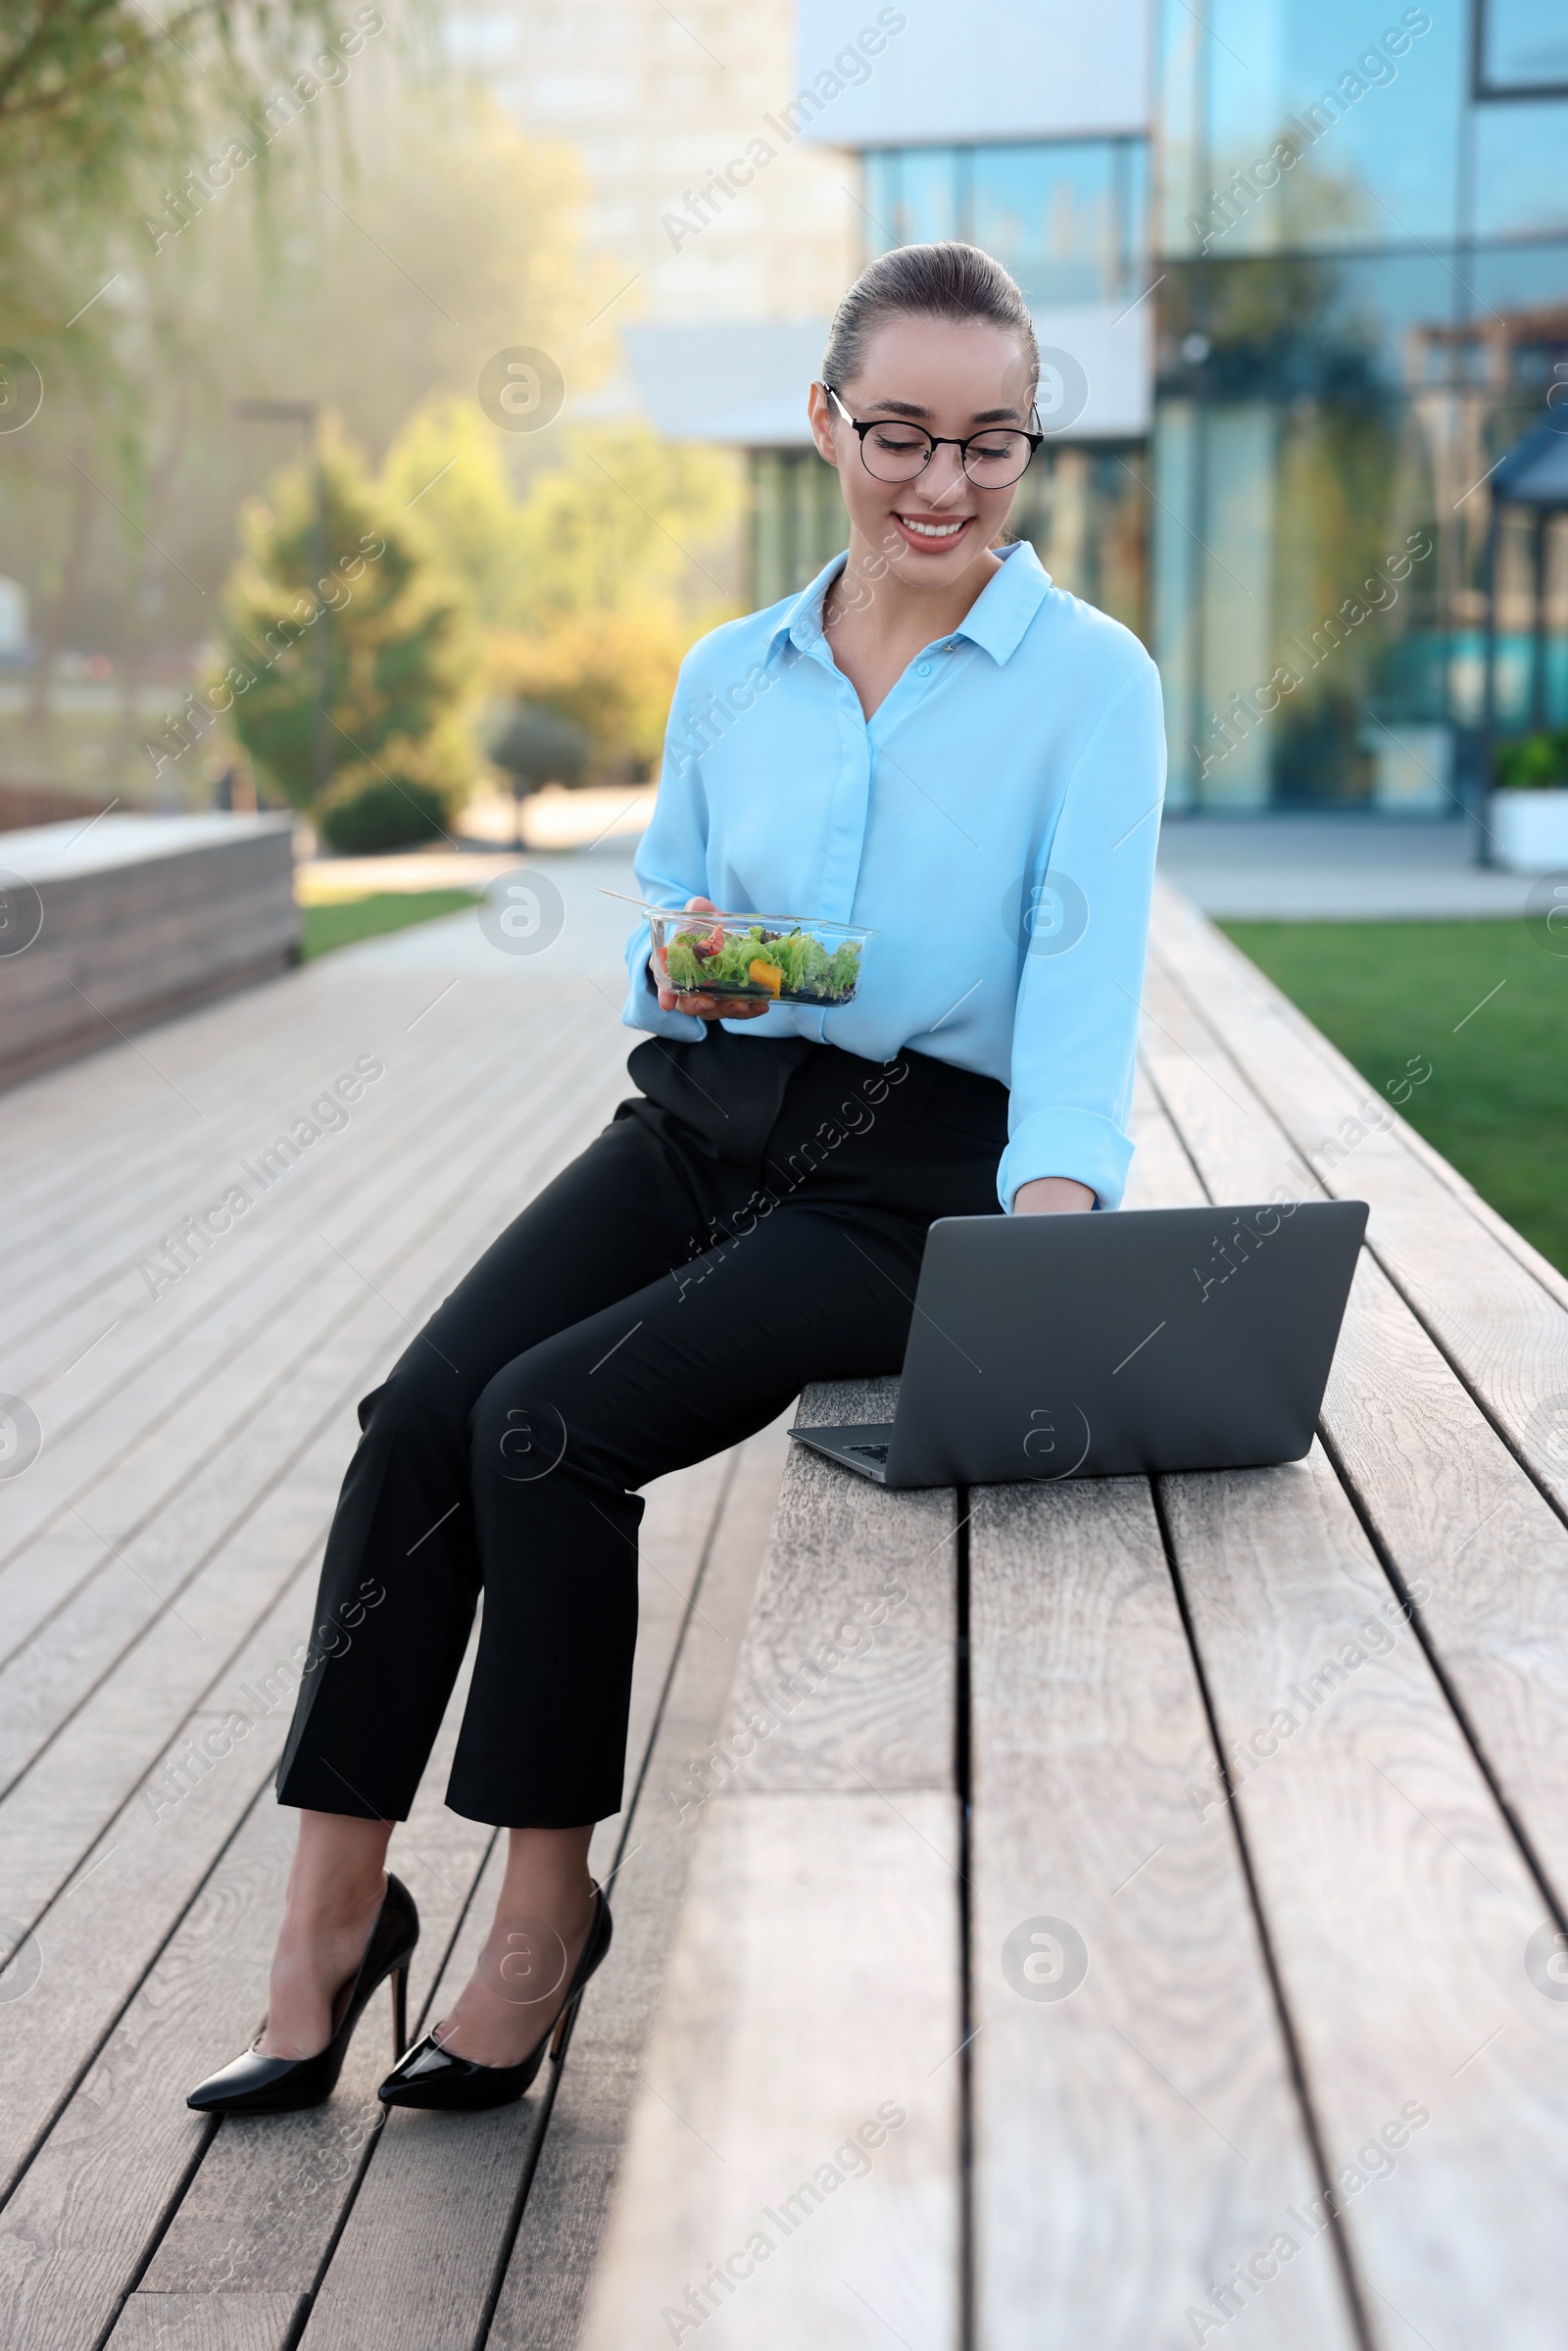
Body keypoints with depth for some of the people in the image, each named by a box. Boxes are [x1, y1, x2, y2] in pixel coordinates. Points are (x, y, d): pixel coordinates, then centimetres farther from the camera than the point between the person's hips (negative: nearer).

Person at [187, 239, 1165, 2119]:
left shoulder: (1091, 680, -2)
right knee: (420, 1412, -17)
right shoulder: (729, 677, 12)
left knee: (549, 1421, -22)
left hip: (913, 1178, -5)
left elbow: (1084, 974, -14)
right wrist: (678, 979, -7)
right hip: (697, 1128, 5)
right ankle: (328, 1910, -7)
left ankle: (546, 1899, -3)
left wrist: (1057, 1210, -32)